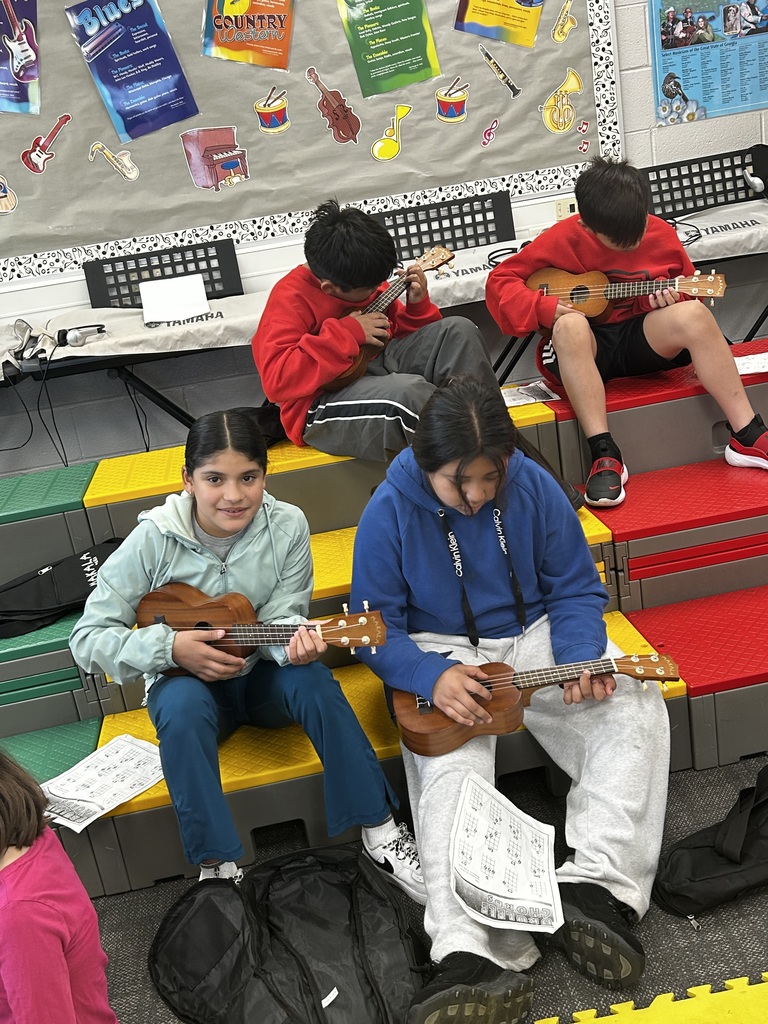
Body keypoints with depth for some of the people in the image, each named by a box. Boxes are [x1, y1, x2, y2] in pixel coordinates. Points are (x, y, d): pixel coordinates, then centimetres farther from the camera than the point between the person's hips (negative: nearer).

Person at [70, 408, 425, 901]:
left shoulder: (287, 526, -13)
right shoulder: (155, 540, -18)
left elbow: (282, 616, -15)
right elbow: (88, 637, -15)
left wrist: (296, 640, -40)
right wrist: (171, 647, -28)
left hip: (262, 674, 1)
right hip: (187, 679, -1)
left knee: (311, 677, -31)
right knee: (183, 708, -35)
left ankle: (380, 827, -18)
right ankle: (218, 864, -21)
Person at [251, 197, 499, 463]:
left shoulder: (363, 283, 8)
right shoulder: (290, 298, -14)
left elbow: (397, 334, 21)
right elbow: (276, 380, -28)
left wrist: (417, 304, -1)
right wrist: (347, 332, -23)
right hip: (324, 403, -8)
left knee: (459, 331, -5)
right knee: (409, 391, -38)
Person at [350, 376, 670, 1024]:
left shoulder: (534, 488, -8)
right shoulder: (390, 512, -14)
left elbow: (576, 588, 2)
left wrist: (581, 658, -18)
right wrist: (433, 676, -27)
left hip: (534, 635, 3)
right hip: (440, 654, -3)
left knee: (637, 709, -20)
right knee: (449, 764, -31)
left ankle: (596, 887, -26)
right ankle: (473, 957, -40)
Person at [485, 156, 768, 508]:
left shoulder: (661, 233, 0)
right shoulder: (563, 239, -9)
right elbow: (500, 280, -6)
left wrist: (671, 300, -10)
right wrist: (544, 307, -22)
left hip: (642, 338, 2)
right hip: (584, 347, -2)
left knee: (693, 314, -28)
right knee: (570, 325, -38)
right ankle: (604, 455, -40)